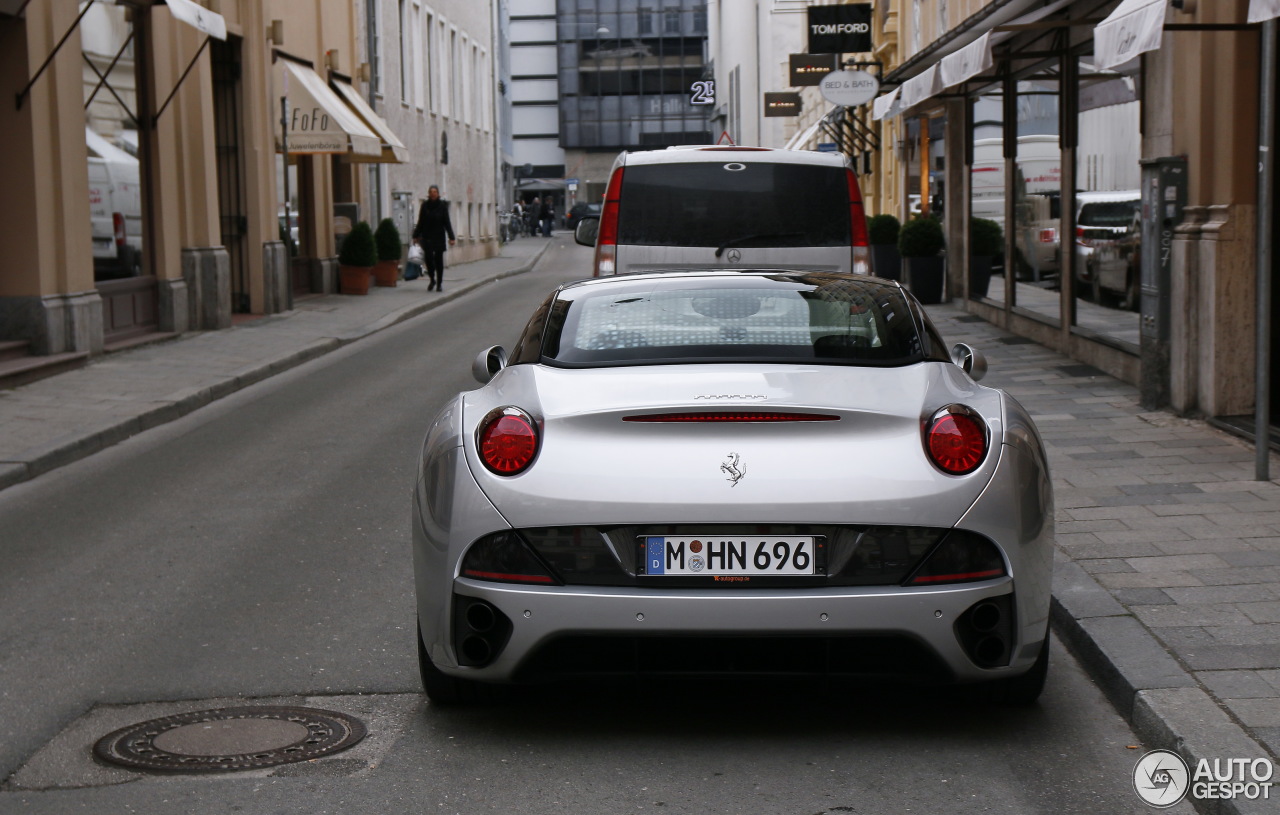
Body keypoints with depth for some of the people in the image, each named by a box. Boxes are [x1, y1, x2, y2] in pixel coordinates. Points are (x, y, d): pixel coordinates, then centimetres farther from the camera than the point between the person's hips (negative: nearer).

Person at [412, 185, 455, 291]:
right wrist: (416, 235, 5)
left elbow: (447, 222, -1)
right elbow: (420, 222, 8)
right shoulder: (425, 205, 2)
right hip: (427, 237, 1)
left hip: (439, 236, -1)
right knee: (429, 258, -9)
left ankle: (439, 283, 10)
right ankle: (432, 279, 11)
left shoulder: (442, 205, -1)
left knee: (438, 259, 1)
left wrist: (451, 237, -7)